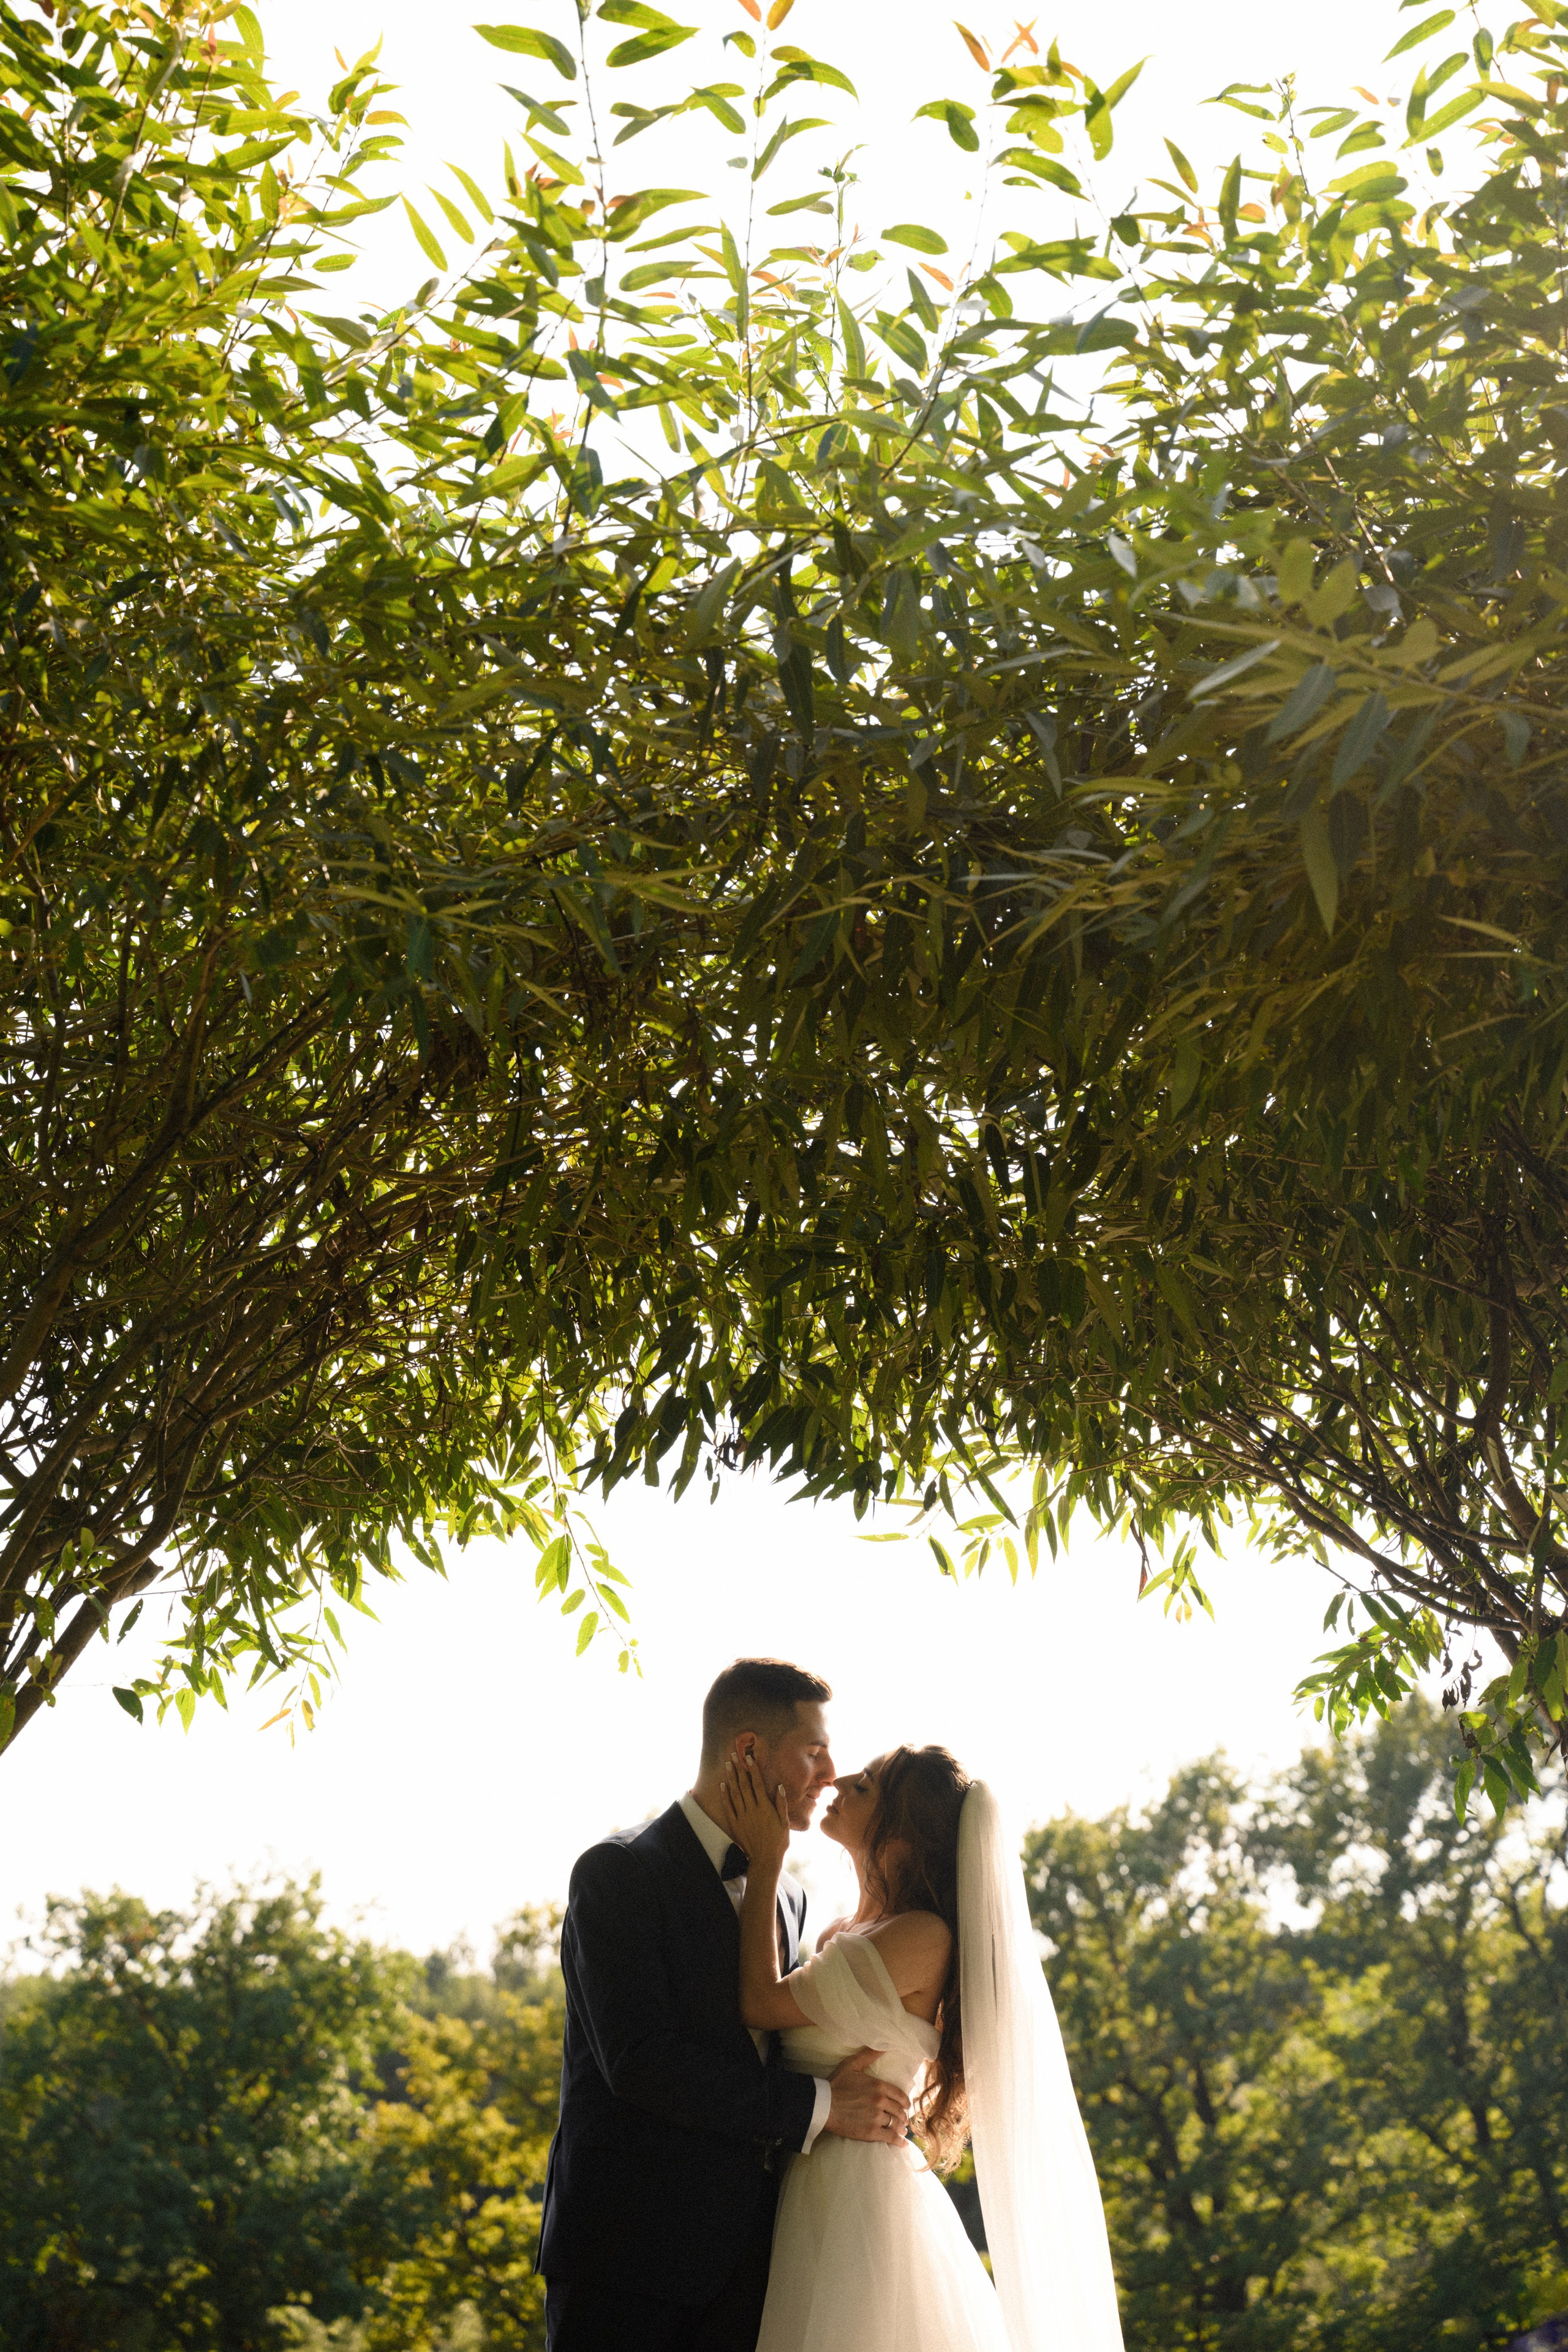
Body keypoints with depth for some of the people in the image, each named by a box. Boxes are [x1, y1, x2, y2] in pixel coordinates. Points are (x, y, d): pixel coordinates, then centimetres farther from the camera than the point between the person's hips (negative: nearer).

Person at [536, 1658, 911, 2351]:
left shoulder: (786, 1897, 15)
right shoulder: (619, 1873, -10)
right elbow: (638, 2059, -19)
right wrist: (819, 2105, -16)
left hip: (746, 2260, 6)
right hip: (629, 2247, -6)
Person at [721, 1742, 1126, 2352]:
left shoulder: (922, 1937, -17)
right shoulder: (845, 1933, 10)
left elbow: (762, 2003, -13)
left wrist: (764, 1867, -8)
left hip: (861, 2195, -8)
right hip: (820, 2192, 8)